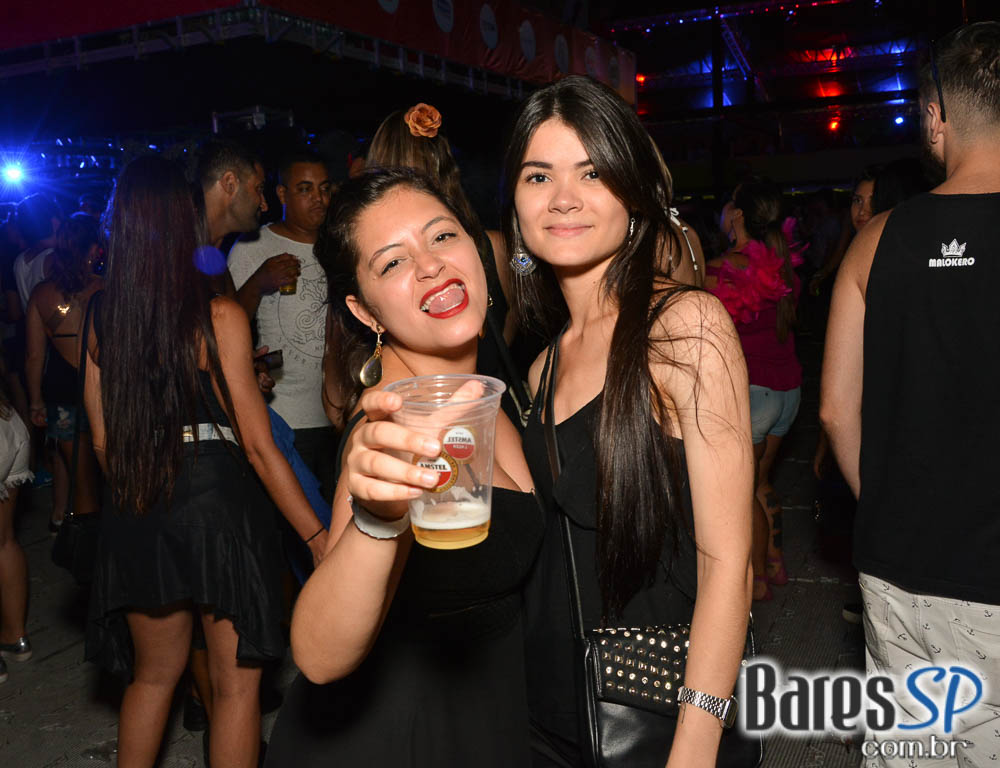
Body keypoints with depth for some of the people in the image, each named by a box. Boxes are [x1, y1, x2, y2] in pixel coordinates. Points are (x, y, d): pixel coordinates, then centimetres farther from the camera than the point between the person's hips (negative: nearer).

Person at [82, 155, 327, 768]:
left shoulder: (102, 320, 4)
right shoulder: (220, 316, -11)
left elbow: (103, 440, 10)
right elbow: (258, 445, -12)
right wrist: (317, 535, -6)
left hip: (135, 516, 5)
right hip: (219, 499, -5)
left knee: (153, 673, 25)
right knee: (236, 683, 10)